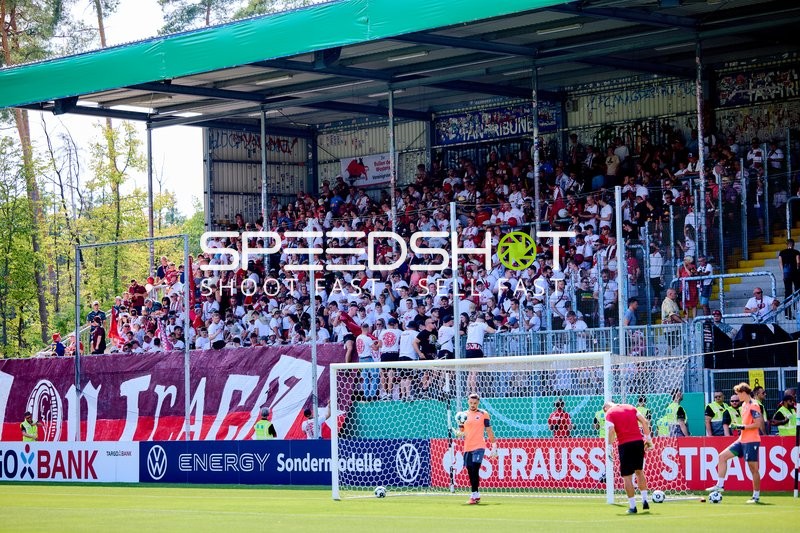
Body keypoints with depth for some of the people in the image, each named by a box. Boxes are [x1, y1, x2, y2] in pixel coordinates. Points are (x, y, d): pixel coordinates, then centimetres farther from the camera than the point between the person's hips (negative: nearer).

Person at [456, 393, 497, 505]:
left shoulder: (483, 414, 2)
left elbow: (489, 430, 4)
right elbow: (460, 432, 12)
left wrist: (494, 446, 0)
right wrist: (460, 426, -10)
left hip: (479, 446, -4)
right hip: (467, 448, 4)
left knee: (475, 471, -15)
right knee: (470, 473, 6)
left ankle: (474, 496, -16)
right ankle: (477, 495, 17)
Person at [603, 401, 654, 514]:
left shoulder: (609, 413, 4)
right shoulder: (630, 407, 16)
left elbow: (611, 431, -12)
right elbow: (645, 422, 8)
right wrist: (648, 438, 11)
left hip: (624, 444, -4)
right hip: (639, 441, 4)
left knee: (627, 476, 3)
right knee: (639, 471, 22)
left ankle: (632, 507, 2)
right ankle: (645, 501, 17)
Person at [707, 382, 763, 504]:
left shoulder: (753, 405, -14)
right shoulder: (744, 405, 14)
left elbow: (758, 424, -20)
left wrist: (743, 427, -19)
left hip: (751, 441, -10)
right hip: (742, 440, 10)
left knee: (753, 468, -3)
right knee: (722, 456, 4)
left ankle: (756, 496, 5)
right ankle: (720, 485, 5)